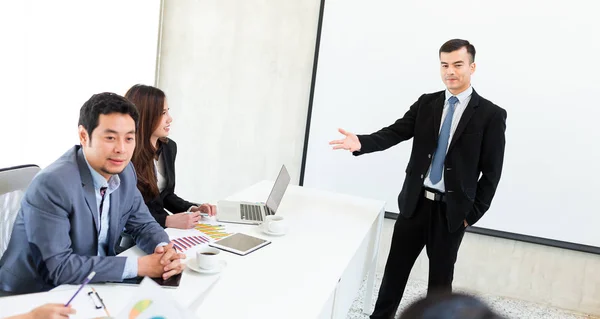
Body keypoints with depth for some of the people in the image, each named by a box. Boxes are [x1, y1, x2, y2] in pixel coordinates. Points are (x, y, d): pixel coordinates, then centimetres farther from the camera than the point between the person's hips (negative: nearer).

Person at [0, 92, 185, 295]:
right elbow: (57, 267, -27)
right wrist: (138, 266, -27)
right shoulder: (51, 184, -25)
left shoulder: (123, 171, -3)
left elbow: (142, 224, 5)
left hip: (90, 288, 7)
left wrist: (164, 249, -17)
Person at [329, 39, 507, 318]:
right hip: (415, 201, 3)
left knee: (440, 277, 11)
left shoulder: (491, 115, -6)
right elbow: (395, 132, -5)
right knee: (396, 266, 12)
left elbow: (491, 172, -5)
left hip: (452, 210, -3)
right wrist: (361, 143, -24)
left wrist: (473, 213, -7)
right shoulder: (426, 103, 4)